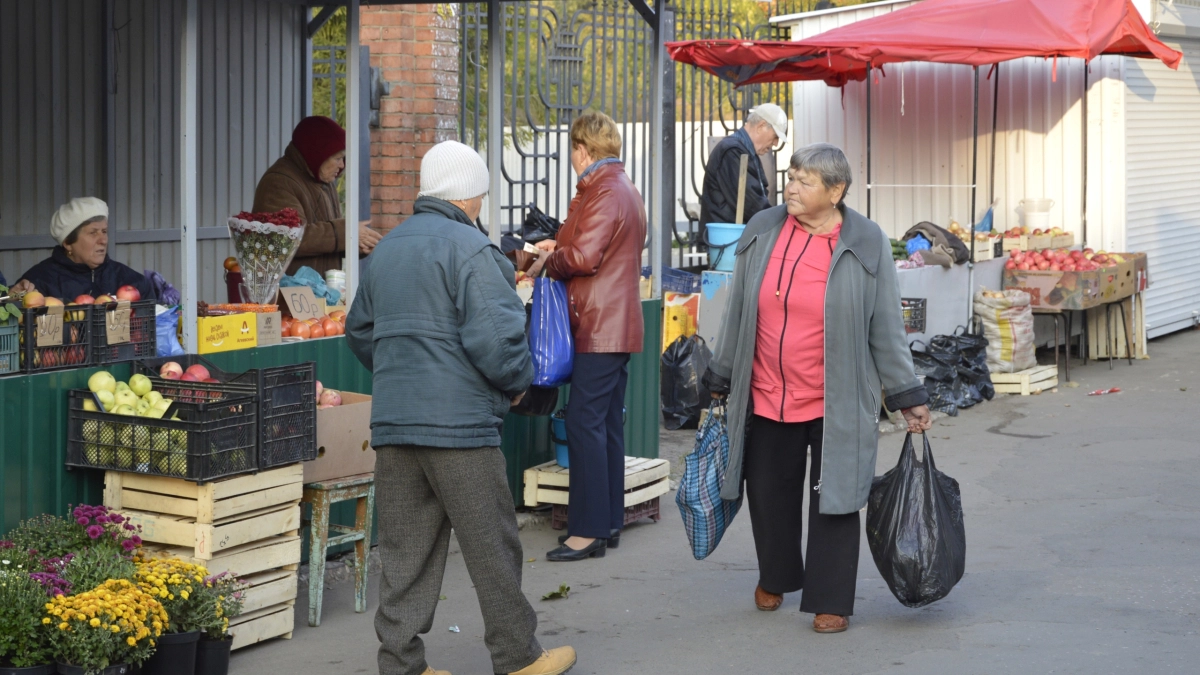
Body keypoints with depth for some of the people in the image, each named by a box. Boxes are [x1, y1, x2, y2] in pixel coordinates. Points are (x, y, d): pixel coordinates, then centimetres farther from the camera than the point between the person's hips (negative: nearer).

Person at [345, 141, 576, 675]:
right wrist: (518, 382, -2)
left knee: (404, 550, 10)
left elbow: (360, 331, 24)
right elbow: (494, 336, -19)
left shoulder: (386, 249, 15)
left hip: (392, 424, 7)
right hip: (459, 423, -7)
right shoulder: (470, 249, -11)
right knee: (492, 548, 4)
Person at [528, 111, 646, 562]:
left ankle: (588, 531, -10)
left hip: (599, 329, -11)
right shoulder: (625, 189, 18)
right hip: (617, 326, 11)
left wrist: (547, 261, -5)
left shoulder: (604, 192, -15)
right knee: (608, 424, 13)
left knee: (585, 424, -10)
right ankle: (610, 522, 18)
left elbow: (583, 257, -21)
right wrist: (560, 245, 26)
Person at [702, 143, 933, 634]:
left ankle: (831, 601, 14)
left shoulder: (865, 245, -6)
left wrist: (907, 396, 0)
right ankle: (775, 578, 37)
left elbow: (886, 329, -1)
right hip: (765, 397, 3)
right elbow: (738, 313, 11)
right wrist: (721, 380, 15)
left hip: (835, 404, -3)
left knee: (833, 500, 2)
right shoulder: (762, 233, 2)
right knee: (769, 494, 13)